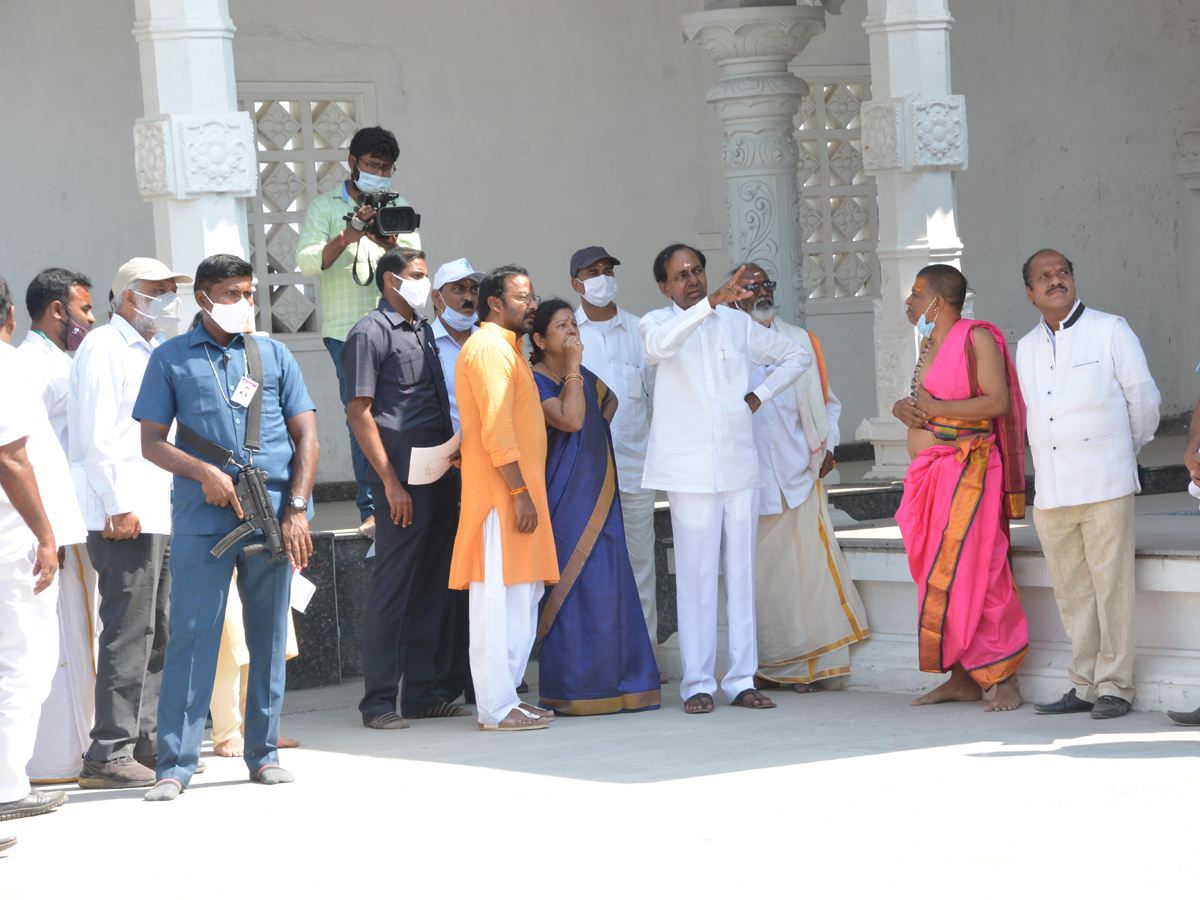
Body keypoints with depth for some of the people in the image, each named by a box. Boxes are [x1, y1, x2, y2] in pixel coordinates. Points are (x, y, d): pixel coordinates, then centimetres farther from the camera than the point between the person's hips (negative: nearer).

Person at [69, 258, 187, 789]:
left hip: (159, 515, 10)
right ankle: (109, 752, -11)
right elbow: (97, 435, -14)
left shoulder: (151, 352, 23)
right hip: (125, 517, -10)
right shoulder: (104, 348, -6)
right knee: (128, 634, -11)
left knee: (158, 632, 11)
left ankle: (147, 740, 18)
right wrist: (119, 505, -19)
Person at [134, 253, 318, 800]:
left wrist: (296, 509, -2)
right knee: (191, 636, -6)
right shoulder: (171, 359, 9)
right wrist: (203, 472, -12)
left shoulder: (274, 356, 14)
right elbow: (151, 442, 5)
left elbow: (306, 437, 10)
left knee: (269, 637, 6)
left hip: (273, 520, 2)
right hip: (203, 521, -2)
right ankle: (175, 764, -3)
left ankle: (264, 753, 14)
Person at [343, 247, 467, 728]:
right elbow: (359, 413, -11)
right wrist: (390, 482, -16)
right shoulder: (370, 333, -6)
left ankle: (420, 692, 17)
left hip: (442, 473, 8)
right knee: (393, 587, -5)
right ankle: (379, 701, -1)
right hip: (404, 478, -8)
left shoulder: (424, 329, 18)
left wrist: (455, 463, 13)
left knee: (431, 587, 10)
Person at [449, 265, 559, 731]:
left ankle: (506, 696, 17)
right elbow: (495, 431, -20)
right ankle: (497, 709, -7)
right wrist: (520, 492, -22)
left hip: (514, 492, 11)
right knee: (498, 600, -8)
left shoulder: (505, 347, 22)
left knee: (523, 596, 12)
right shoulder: (489, 348, -12)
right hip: (502, 493, -11)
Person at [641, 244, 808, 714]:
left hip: (740, 466, 4)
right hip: (690, 472, -4)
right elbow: (658, 345, -25)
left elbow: (796, 355, 25)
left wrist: (760, 395, 10)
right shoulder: (657, 323, 1)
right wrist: (712, 302, -36)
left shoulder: (738, 323, 13)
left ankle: (742, 680, 8)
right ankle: (698, 683, -1)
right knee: (696, 578, -5)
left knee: (742, 574, 4)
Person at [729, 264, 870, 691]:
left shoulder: (801, 342, 14)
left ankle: (806, 663, -1)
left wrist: (827, 445, 5)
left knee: (807, 565, -6)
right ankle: (760, 666, 10)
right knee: (754, 572, 0)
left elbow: (826, 400, 19)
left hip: (798, 474, 1)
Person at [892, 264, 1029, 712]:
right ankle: (962, 679, 10)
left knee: (973, 575, -11)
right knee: (937, 577, 6)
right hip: (930, 474, 9)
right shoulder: (930, 344, 17)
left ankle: (1004, 679, -6)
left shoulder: (977, 338, -8)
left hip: (967, 472, -9)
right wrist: (903, 408, 1)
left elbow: (998, 401, -17)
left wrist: (934, 408, -16)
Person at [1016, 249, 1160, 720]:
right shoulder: (1026, 349, 15)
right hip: (1050, 494, 4)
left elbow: (1144, 399, 7)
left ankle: (1114, 686, 1)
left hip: (1105, 487, -4)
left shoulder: (1110, 331, 2)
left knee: (1111, 589, -5)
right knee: (1071, 594, 6)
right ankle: (1084, 685, 14)